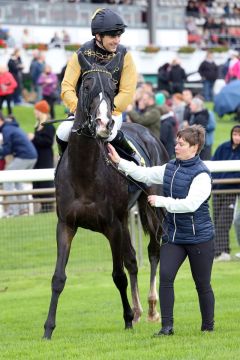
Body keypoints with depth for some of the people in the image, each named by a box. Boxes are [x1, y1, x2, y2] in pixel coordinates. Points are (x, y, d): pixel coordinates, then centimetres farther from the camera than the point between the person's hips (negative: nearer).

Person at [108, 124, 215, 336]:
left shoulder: (201, 174, -17)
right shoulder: (170, 168, 6)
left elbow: (191, 204, -26)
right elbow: (145, 175, 14)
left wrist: (161, 201, -21)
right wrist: (119, 162, 7)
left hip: (199, 237, -6)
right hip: (173, 235, 6)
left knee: (202, 285, 6)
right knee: (165, 277, -8)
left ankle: (208, 326, 22)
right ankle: (167, 326, -3)